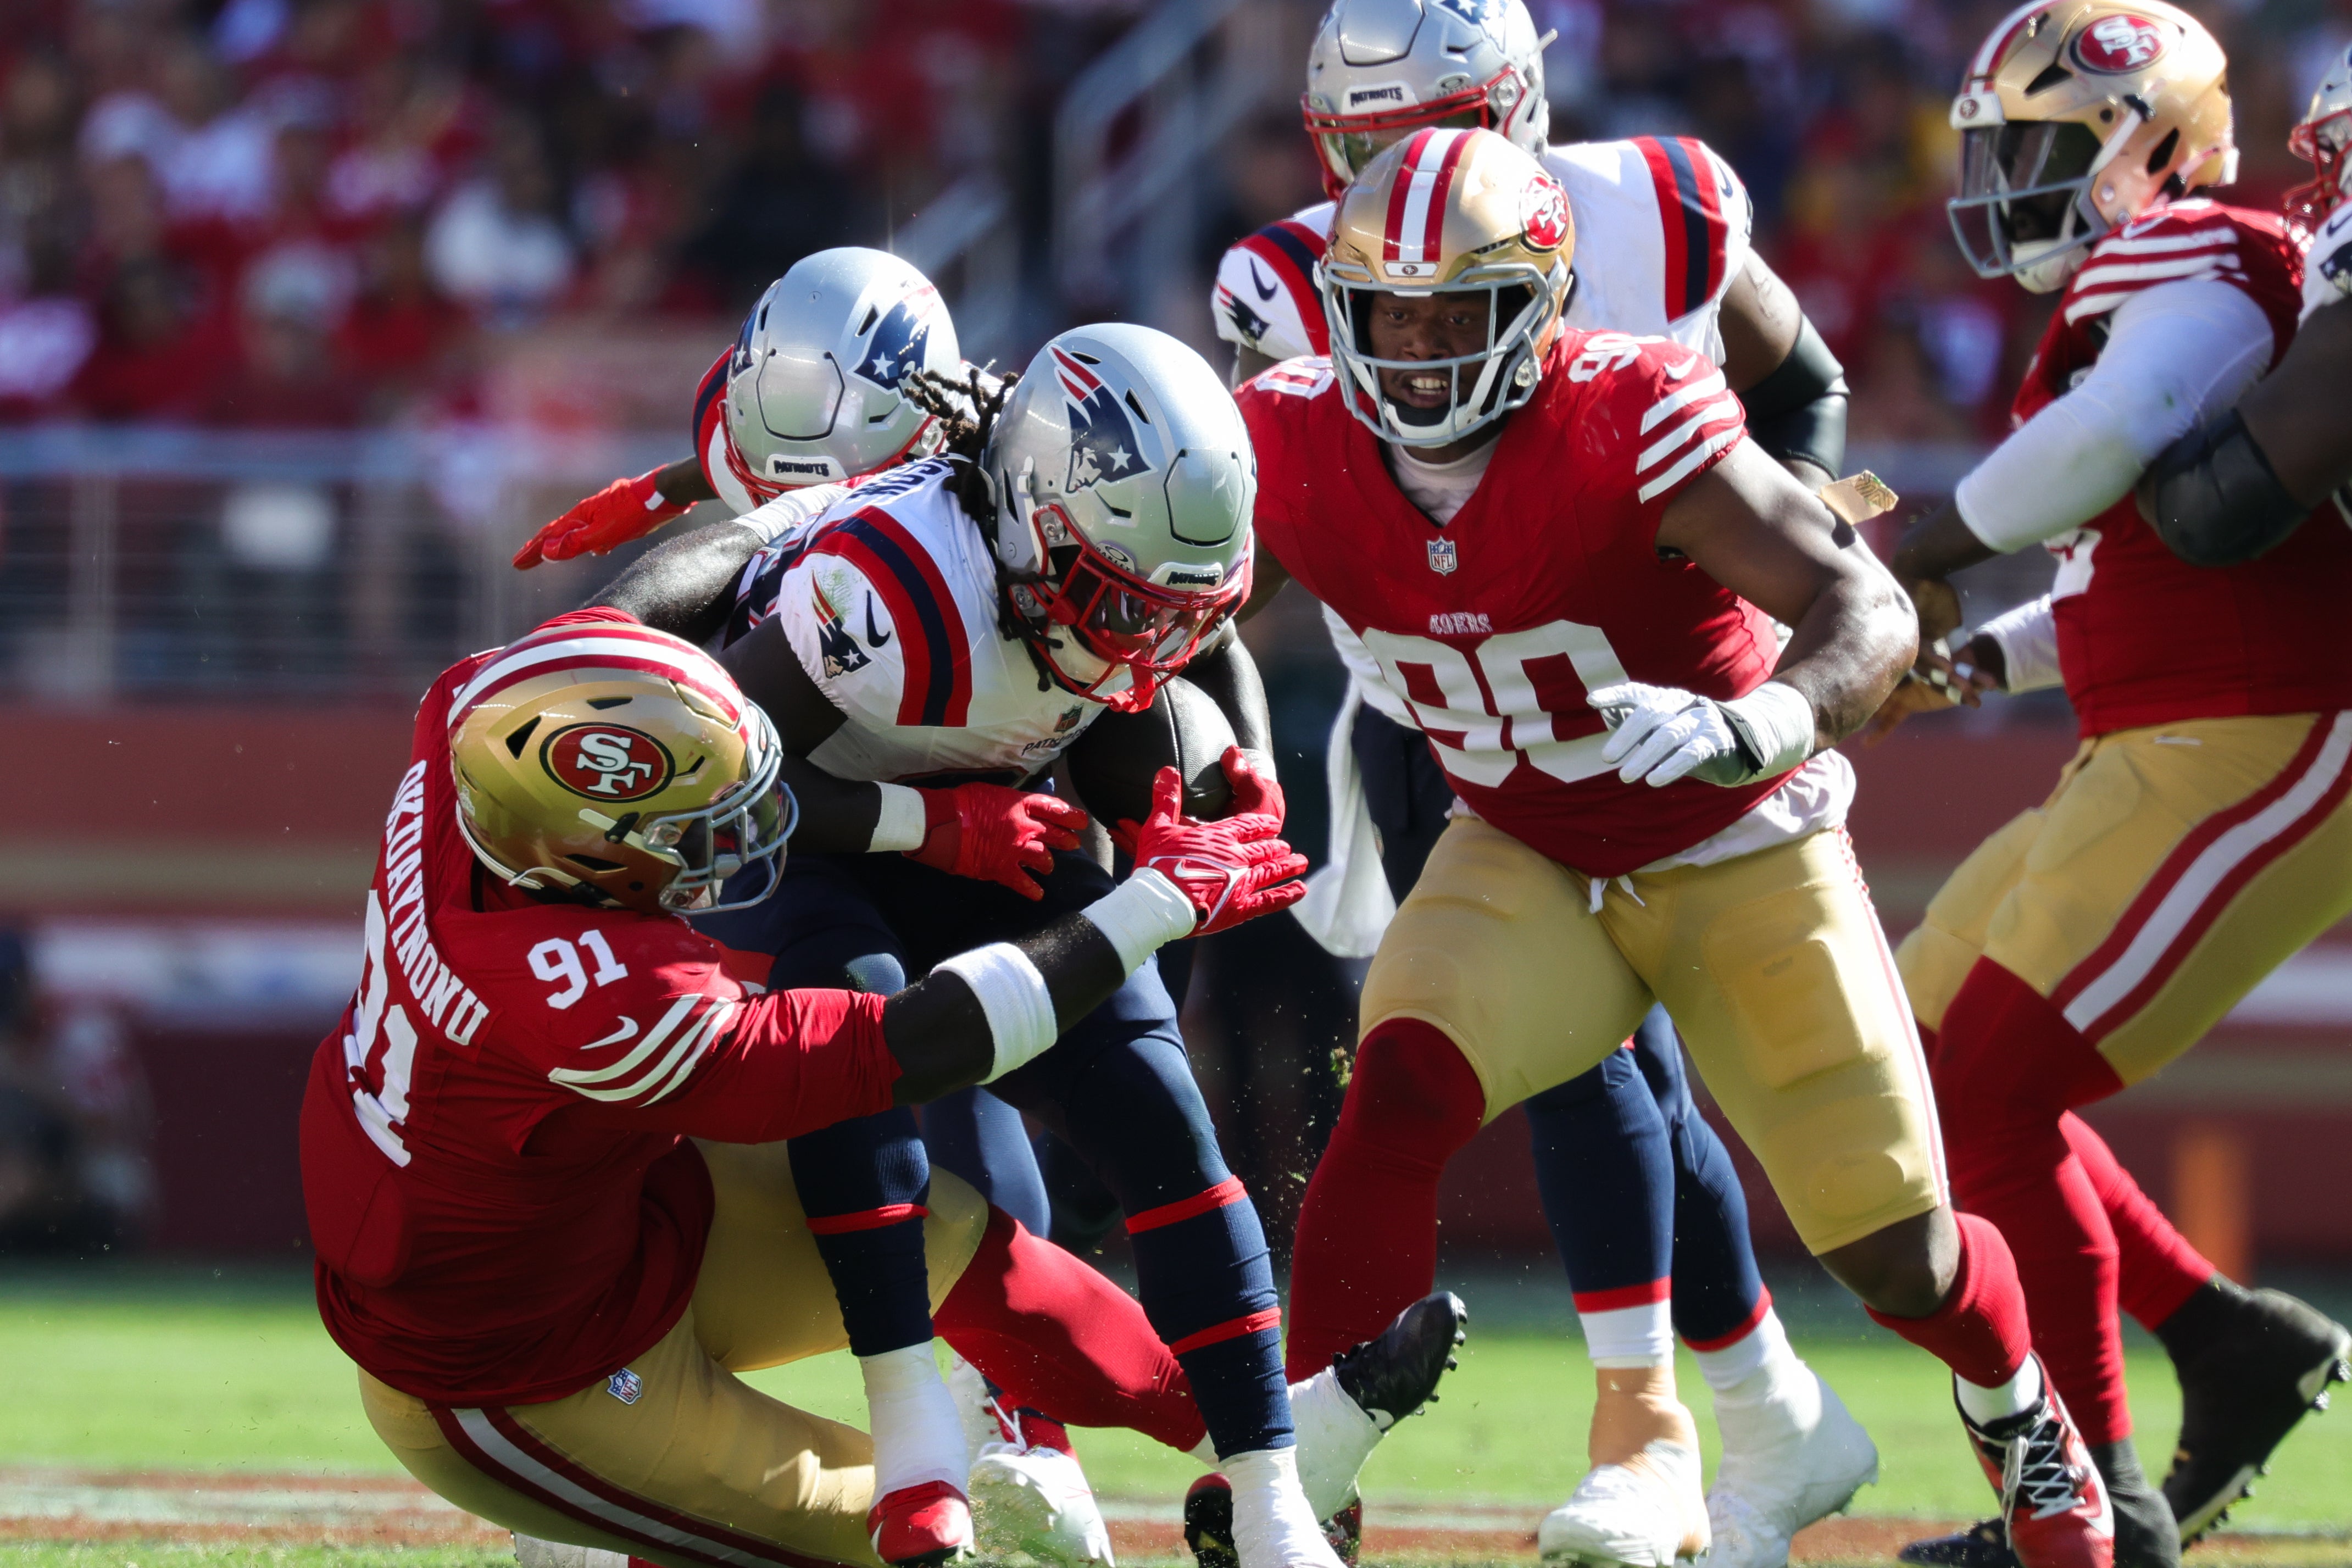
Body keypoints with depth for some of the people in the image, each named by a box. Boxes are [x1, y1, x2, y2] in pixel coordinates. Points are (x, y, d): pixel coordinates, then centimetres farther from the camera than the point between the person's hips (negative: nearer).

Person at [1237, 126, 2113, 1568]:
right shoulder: (1304, 448, -15)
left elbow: (1870, 612, -35)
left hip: (1740, 858, -3)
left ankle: (2023, 1421, 37)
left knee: (1902, 1266, 3)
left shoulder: (1628, 423, -29)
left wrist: (1751, 729, -52)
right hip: (1527, 863, 3)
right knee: (1396, 1104, -27)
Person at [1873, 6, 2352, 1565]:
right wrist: (1975, 660, 14)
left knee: (1997, 1087, -12)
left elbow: (2108, 436, -33)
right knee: (1932, 1067, 10)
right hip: (2153, 761, 10)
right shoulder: (2124, 297, 19)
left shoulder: (2203, 267, -12)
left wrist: (1927, 550, -18)